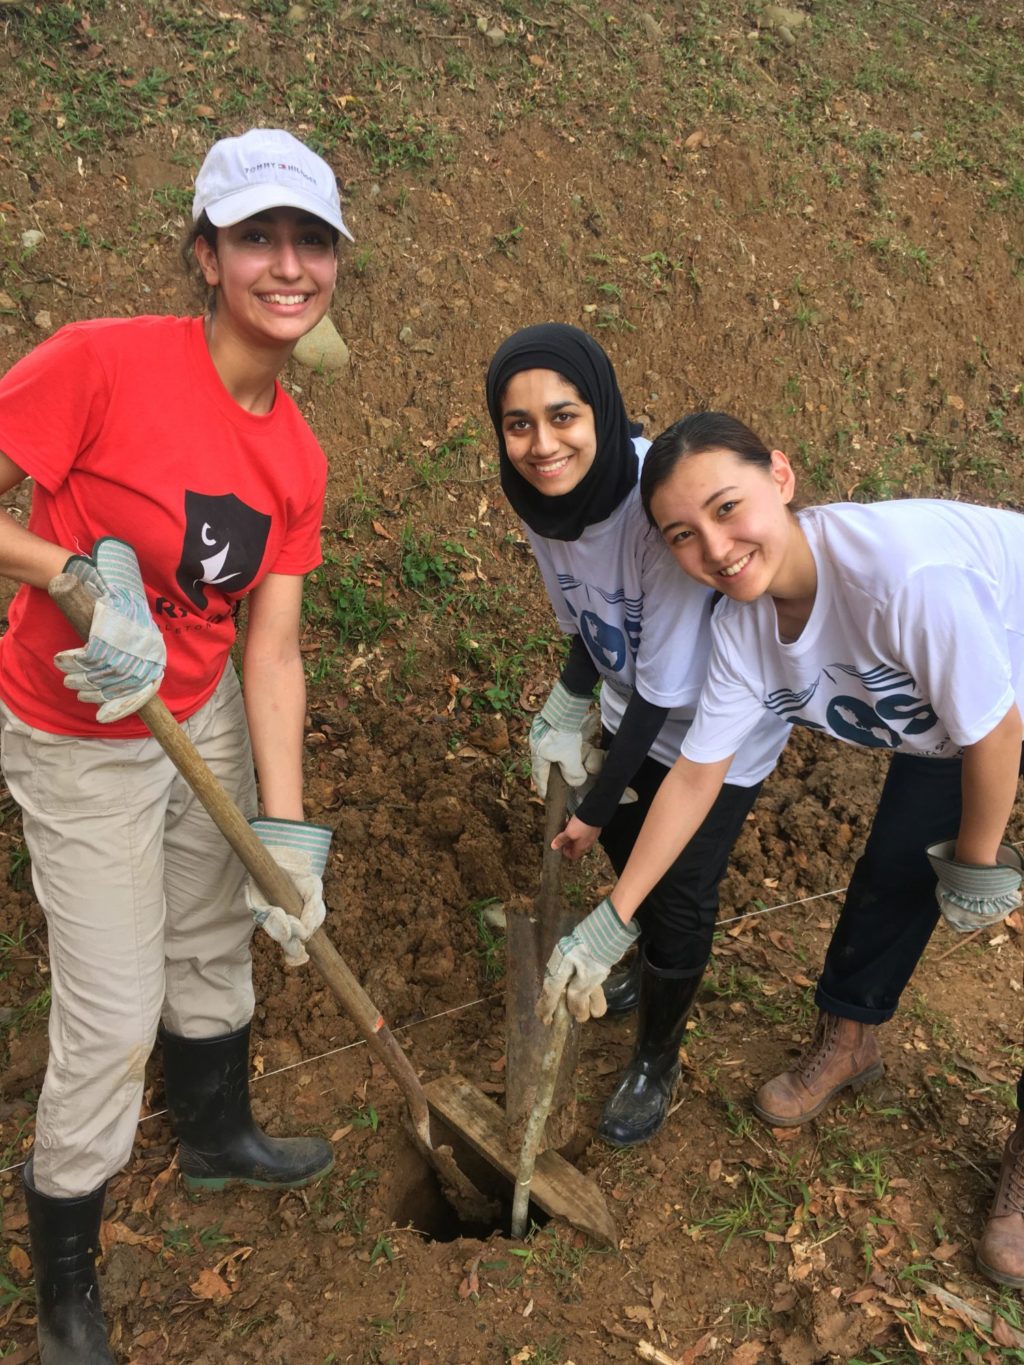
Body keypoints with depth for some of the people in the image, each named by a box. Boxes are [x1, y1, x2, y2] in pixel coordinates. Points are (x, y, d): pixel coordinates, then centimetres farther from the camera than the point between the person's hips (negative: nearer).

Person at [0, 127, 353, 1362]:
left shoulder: (295, 457, -5)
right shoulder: (102, 361, -24)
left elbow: (271, 650, -5)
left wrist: (285, 829, -9)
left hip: (208, 719, 6)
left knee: (217, 943, 23)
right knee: (114, 1013, 3)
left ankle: (217, 1137, 54)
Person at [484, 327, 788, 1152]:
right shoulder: (541, 496, -18)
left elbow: (667, 685, -29)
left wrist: (597, 803, -20)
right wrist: (568, 714, 2)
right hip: (635, 706, 6)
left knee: (681, 892, 1)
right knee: (627, 846, 22)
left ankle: (658, 1061, 29)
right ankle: (654, 968, 55)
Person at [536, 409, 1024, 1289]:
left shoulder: (906, 570, -43)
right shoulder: (743, 628, -20)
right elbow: (694, 777, -11)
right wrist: (608, 924, -9)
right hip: (939, 720, 5)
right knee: (894, 870, 13)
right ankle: (848, 1042, 42)